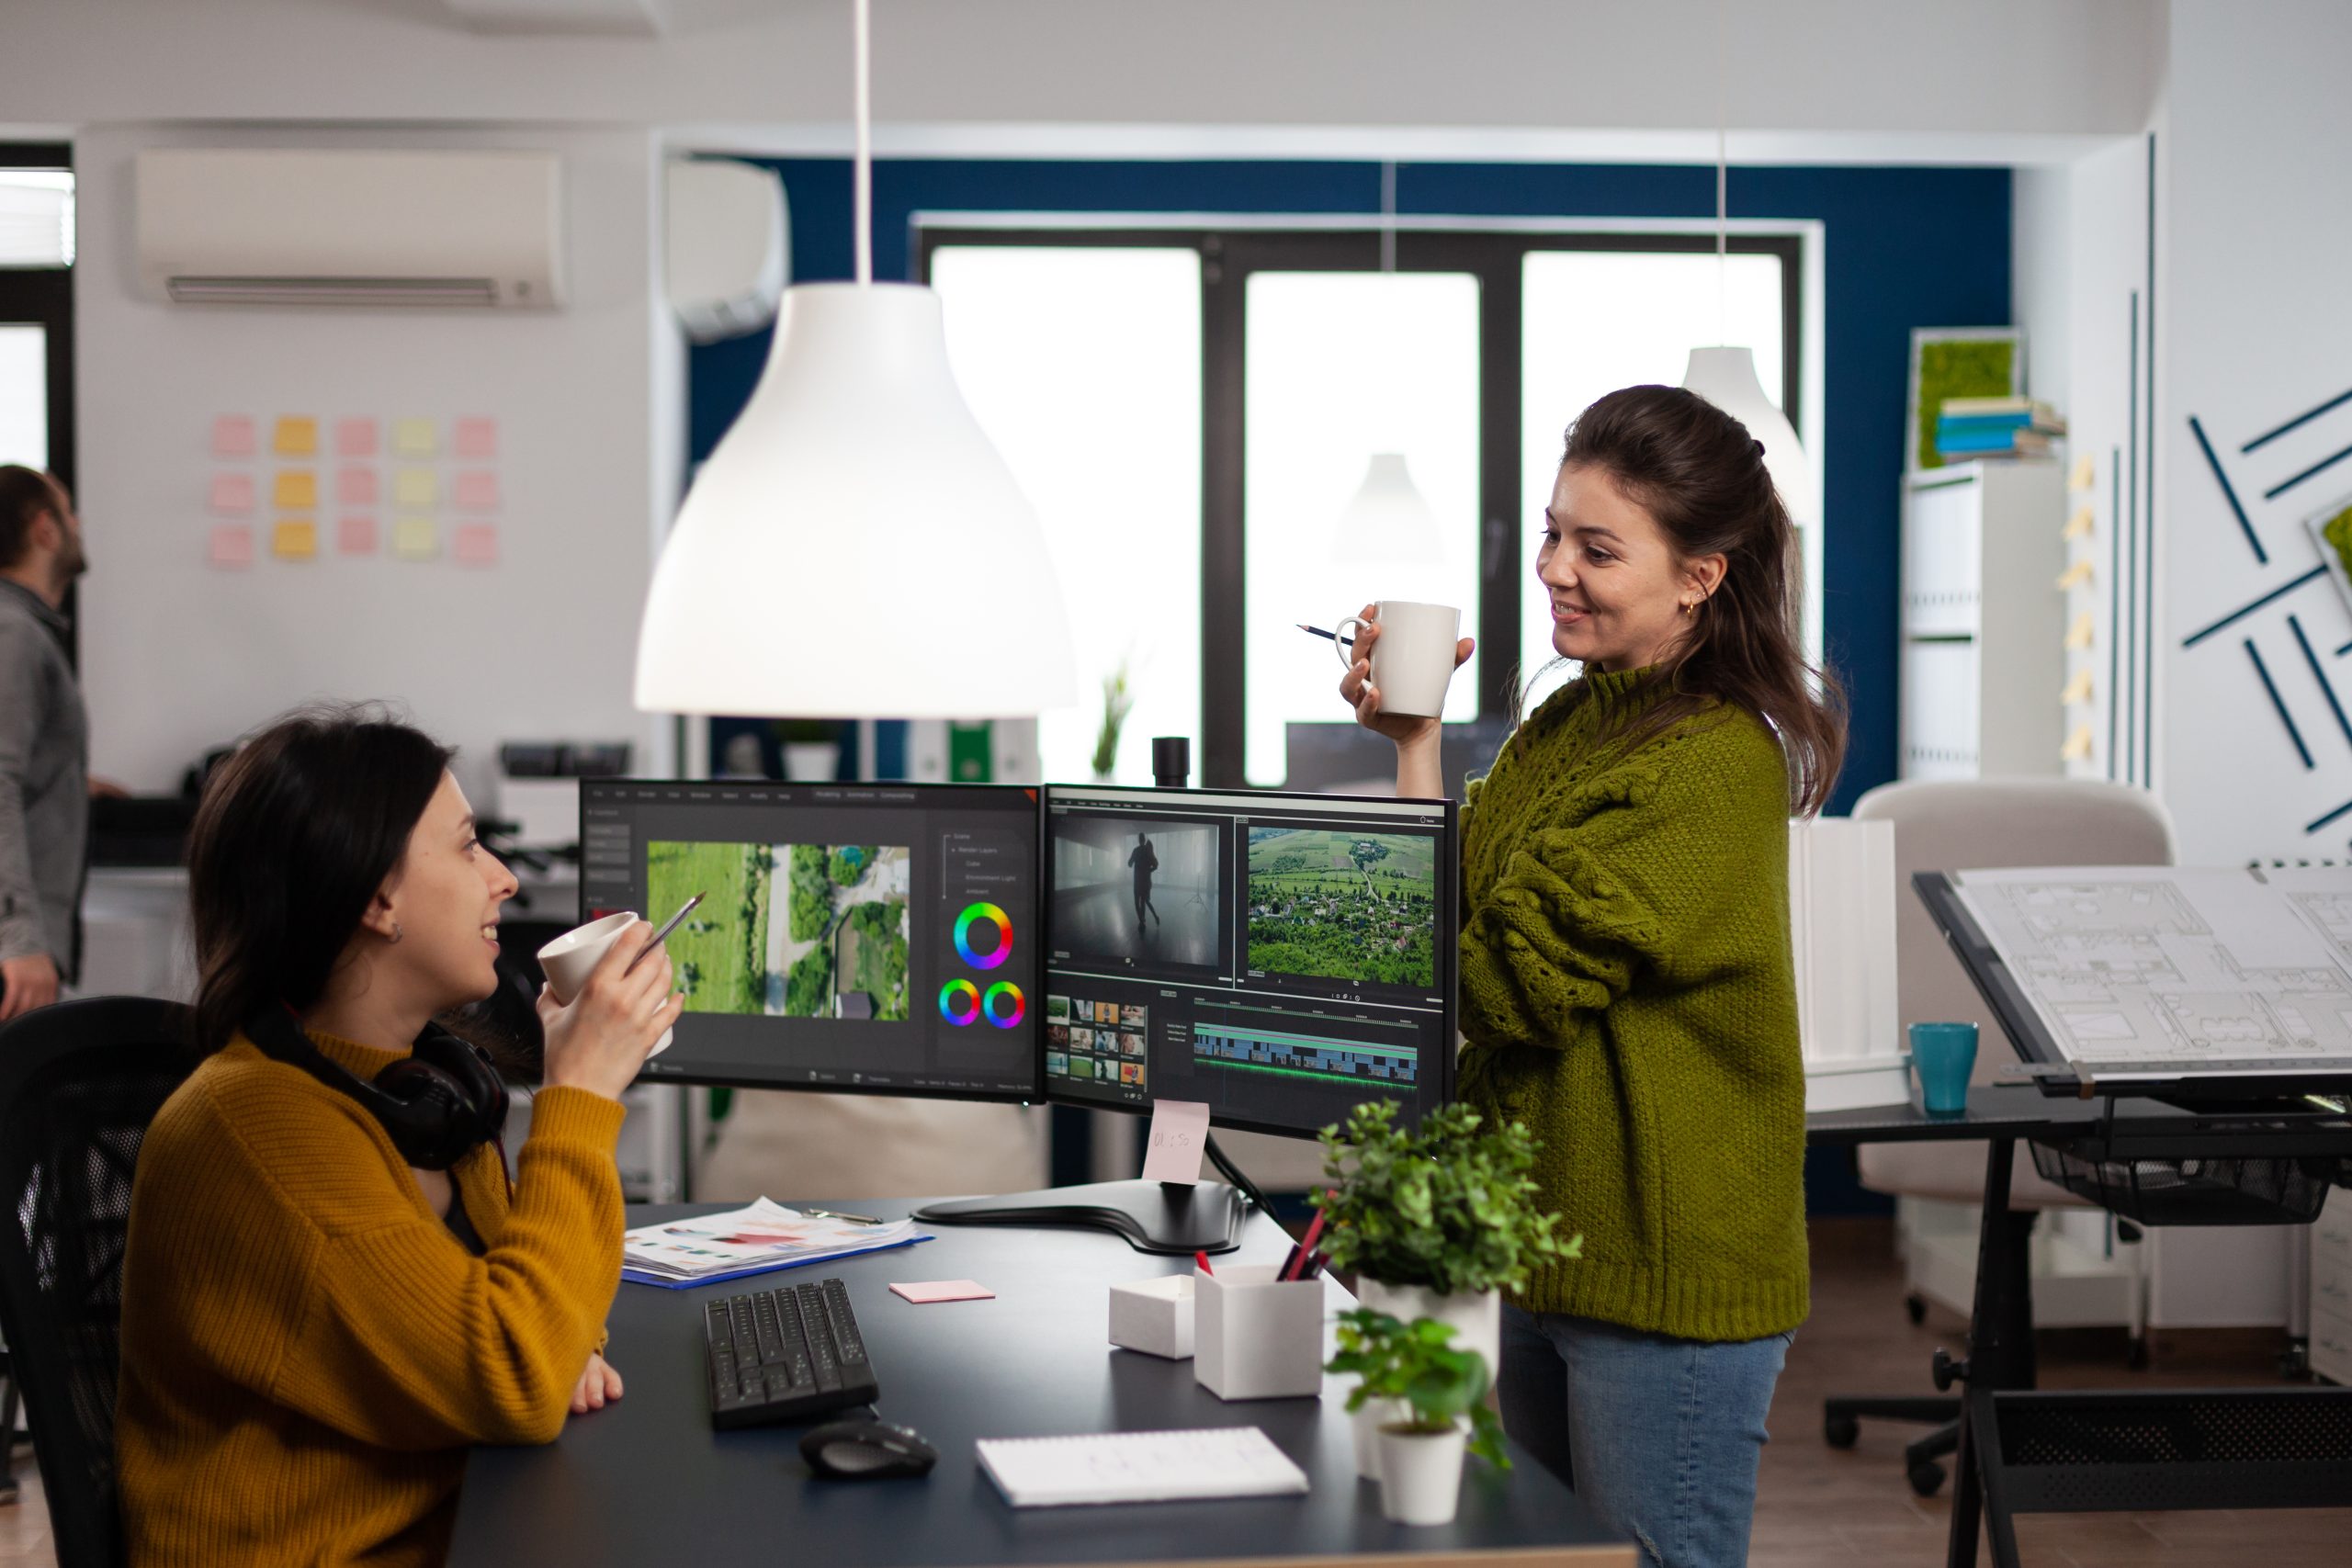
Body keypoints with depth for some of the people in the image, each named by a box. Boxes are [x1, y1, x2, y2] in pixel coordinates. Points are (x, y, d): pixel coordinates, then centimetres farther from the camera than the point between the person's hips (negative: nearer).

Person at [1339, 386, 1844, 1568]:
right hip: (1545, 1249, 9)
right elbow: (1448, 930, 6)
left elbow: (1516, 981, -20)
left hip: (1665, 1280, -9)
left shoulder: (1718, 763, -17)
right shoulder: (1572, 724, 10)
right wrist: (1413, 742, -3)